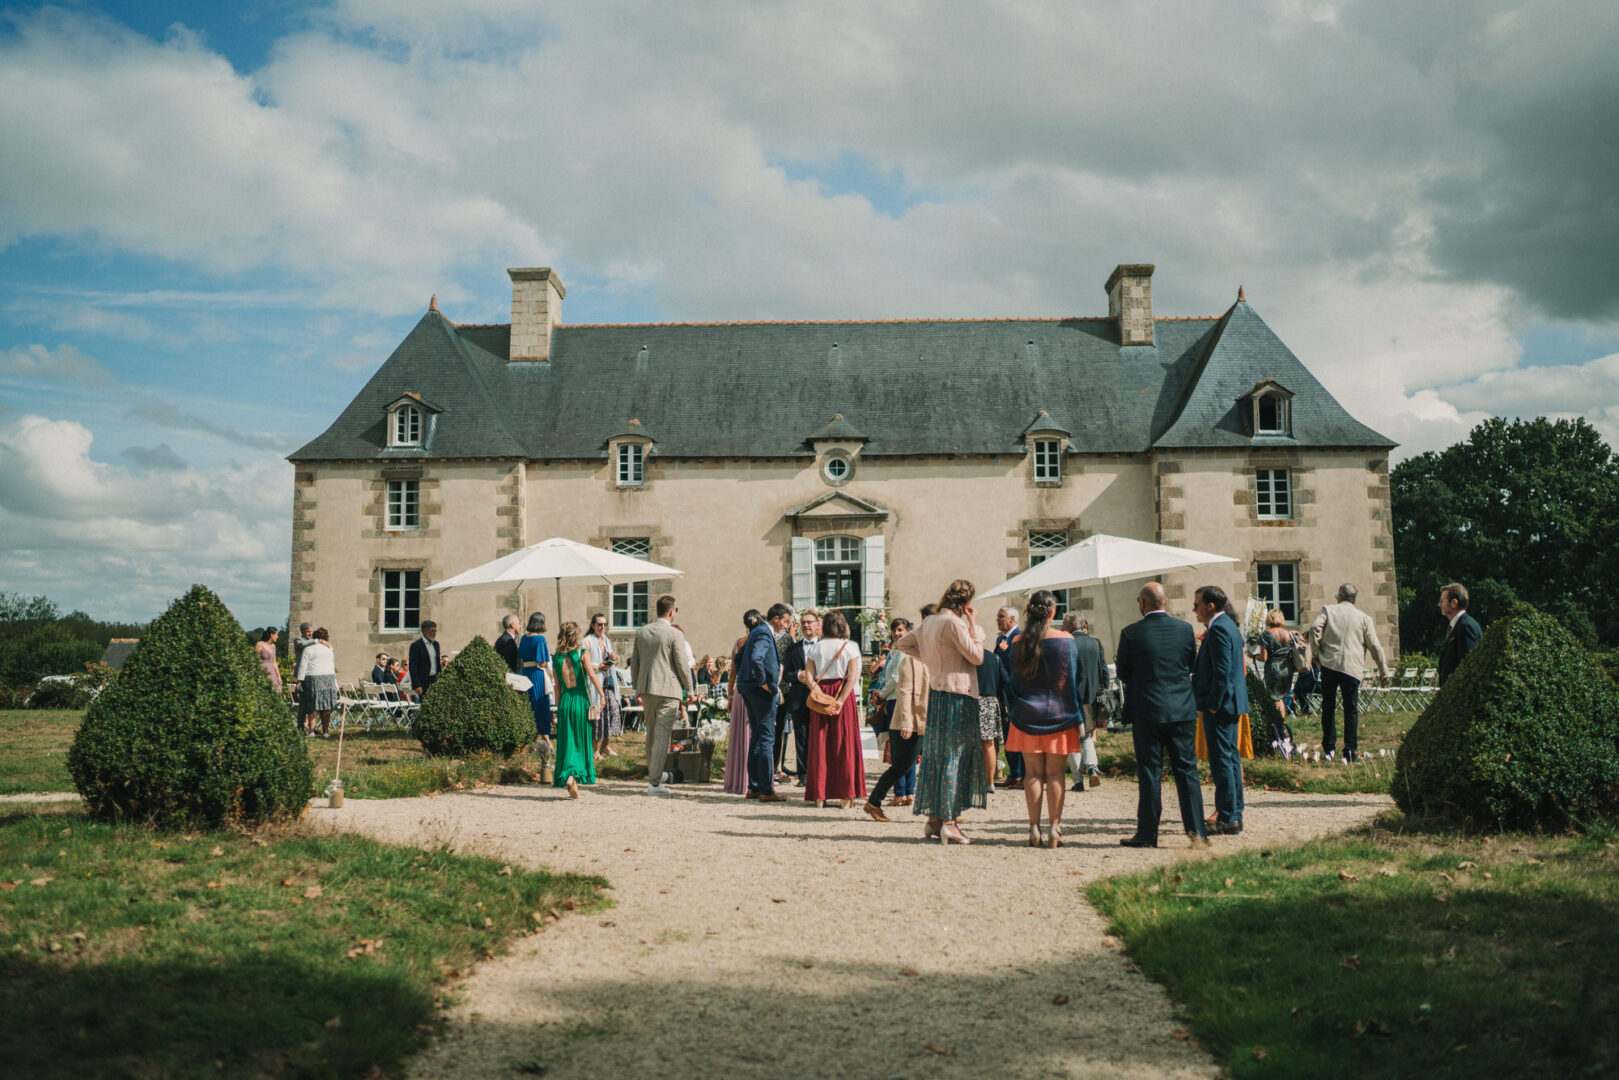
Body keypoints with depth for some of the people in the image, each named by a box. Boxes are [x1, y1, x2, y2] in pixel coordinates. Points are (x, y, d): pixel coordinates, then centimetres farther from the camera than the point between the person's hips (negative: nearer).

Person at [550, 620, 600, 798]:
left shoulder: (556, 658, 5)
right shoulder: (581, 653, -5)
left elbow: (557, 687, 9)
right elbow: (591, 675, -11)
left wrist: (558, 708, 15)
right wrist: (602, 696, -9)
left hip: (564, 702, 3)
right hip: (581, 700, -3)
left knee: (567, 743, 8)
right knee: (582, 742, 5)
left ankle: (567, 777, 1)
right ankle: (574, 777, -7)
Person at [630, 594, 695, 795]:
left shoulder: (641, 632, 7)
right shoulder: (675, 634, -11)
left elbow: (634, 662, 13)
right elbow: (682, 665, -10)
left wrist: (637, 688, 23)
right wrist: (689, 689, 3)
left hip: (646, 689, 6)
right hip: (668, 689, -6)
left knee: (651, 733, 20)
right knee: (662, 735, -4)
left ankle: (654, 773, 36)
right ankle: (654, 783, -5)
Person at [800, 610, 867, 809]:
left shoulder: (817, 647, 4)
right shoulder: (849, 646, -2)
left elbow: (808, 675, -4)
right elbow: (852, 676, -12)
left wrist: (819, 693, -10)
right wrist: (841, 700, -14)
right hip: (842, 693, -2)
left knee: (820, 742, 6)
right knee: (845, 742, 2)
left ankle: (819, 795, 7)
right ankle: (845, 795, 0)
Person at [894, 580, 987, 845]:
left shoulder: (929, 622, 10)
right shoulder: (953, 622, -15)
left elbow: (902, 643, 22)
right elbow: (977, 657, -13)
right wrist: (974, 624, -5)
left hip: (935, 693, 8)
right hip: (957, 695, -8)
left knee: (934, 755, 11)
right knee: (956, 755, -3)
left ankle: (934, 818, 17)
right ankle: (949, 821, -3)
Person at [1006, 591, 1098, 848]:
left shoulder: (1019, 642, -2)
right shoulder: (1067, 641, -7)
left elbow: (1013, 681, 6)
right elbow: (1074, 679, -4)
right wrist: (1078, 716, 4)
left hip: (1027, 715, 2)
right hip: (1058, 714, -1)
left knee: (1032, 773, 6)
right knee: (1056, 773, 4)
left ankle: (1035, 830, 5)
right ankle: (1054, 829, 3)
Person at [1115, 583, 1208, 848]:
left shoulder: (1130, 633, -10)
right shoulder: (1185, 629, 0)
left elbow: (1122, 673, -1)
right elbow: (1192, 666, 12)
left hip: (1146, 711, -2)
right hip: (1182, 709, 2)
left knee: (1149, 774, 4)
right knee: (1187, 770, 8)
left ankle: (1147, 834, 9)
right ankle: (1197, 831, 8)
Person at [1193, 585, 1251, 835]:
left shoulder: (1218, 629, -17)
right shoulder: (1228, 625, 15)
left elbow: (1222, 671, -22)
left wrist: (1213, 704, -19)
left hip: (1220, 705, -11)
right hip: (1231, 704, 11)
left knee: (1222, 761, -6)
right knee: (1231, 759, 14)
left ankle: (1227, 819, -3)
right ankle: (1235, 815, 20)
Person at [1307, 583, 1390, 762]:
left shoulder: (1328, 610, 7)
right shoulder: (1364, 617, 9)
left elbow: (1315, 628, -10)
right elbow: (1374, 646, 8)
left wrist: (1316, 652, 1)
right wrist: (1383, 671, 15)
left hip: (1329, 664, 0)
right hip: (1352, 667, 0)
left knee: (1328, 707, 10)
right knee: (1351, 710, 4)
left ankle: (1329, 748, 10)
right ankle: (1349, 750, 0)